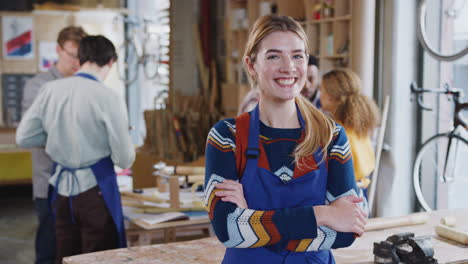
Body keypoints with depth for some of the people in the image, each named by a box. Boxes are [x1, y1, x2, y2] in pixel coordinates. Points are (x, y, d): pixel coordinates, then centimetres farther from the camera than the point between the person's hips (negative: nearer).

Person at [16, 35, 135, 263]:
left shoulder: (50, 90, -2)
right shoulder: (108, 98, -15)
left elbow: (23, 138, 5)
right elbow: (125, 160, -10)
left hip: (61, 186, 5)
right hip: (95, 189, -5)